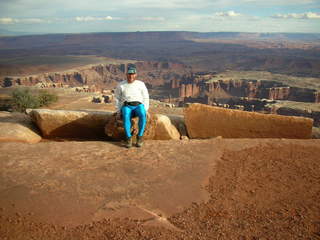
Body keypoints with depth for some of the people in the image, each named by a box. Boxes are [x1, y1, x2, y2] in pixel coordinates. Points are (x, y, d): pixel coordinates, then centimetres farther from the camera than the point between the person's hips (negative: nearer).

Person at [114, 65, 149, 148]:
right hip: (126, 107, 0)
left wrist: (145, 111, -4)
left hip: (138, 106, 0)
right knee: (126, 116, -37)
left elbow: (146, 98, 10)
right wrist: (119, 112, 1)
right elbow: (117, 99, 14)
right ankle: (128, 138, -29)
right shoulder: (121, 85, 9)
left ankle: (140, 137, -24)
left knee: (142, 115, -36)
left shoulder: (141, 84, 8)